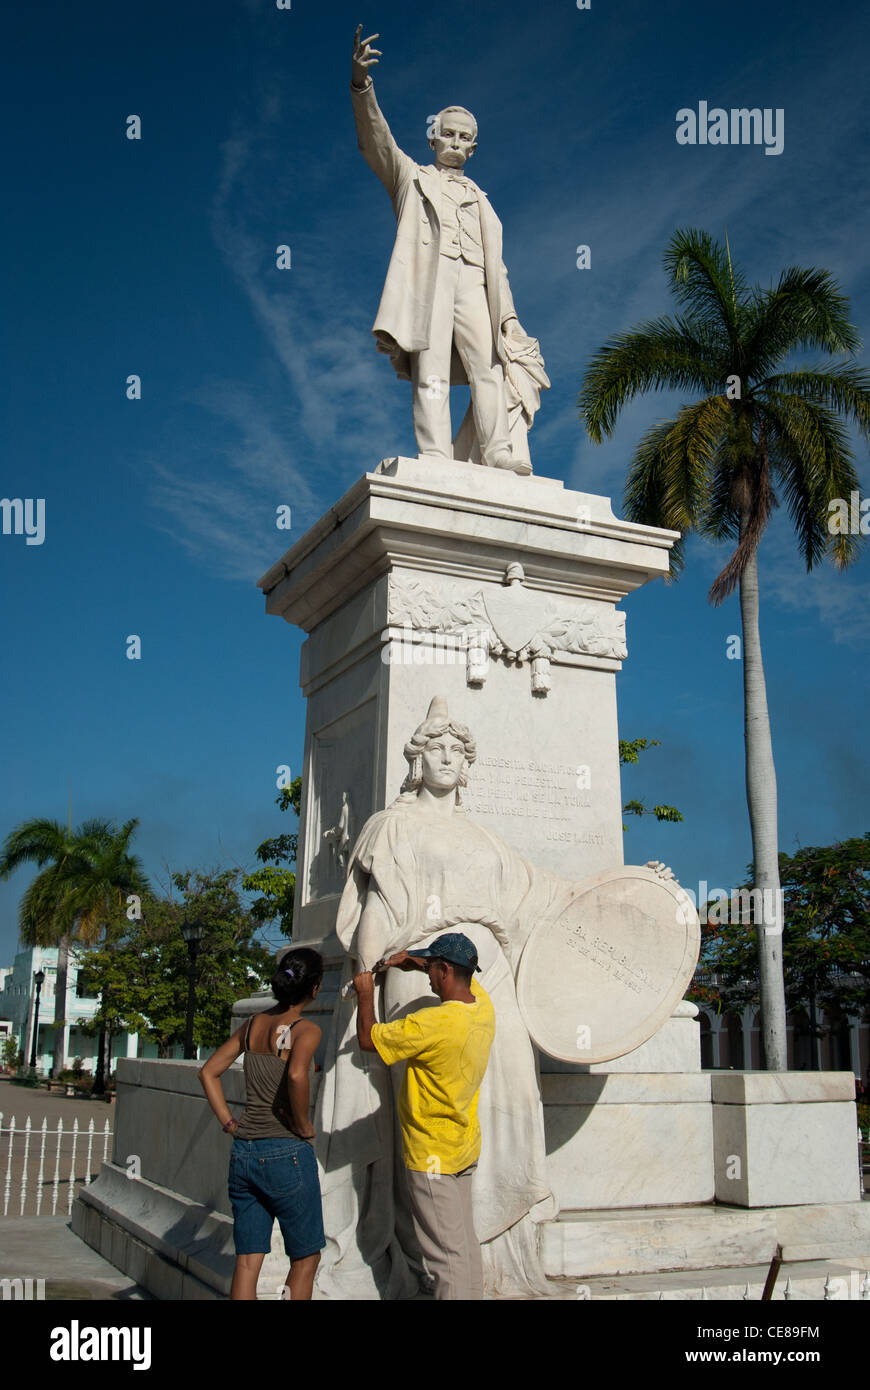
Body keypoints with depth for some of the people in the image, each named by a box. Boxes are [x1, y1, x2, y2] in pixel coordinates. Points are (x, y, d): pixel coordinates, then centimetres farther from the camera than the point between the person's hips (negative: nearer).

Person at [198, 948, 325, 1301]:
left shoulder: (253, 1024, 9)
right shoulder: (306, 1030, -10)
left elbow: (208, 1072, 12)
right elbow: (296, 1075, -29)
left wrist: (228, 1122, 11)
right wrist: (303, 1125, -15)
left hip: (243, 1152, 6)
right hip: (287, 1153, -6)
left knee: (246, 1262, 11)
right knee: (306, 1258, 11)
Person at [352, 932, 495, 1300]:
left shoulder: (433, 1023, -27)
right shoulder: (482, 1005, -4)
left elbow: (368, 1039, -16)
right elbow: (463, 973, 20)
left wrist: (365, 994, -1)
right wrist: (414, 962, 18)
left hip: (432, 1155, -8)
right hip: (465, 1148, 8)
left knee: (447, 1254, -3)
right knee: (466, 1244, 15)